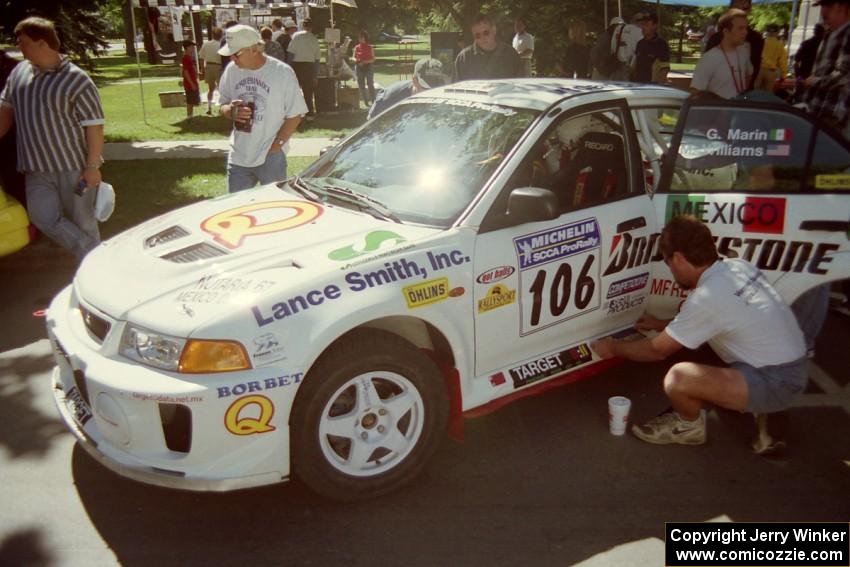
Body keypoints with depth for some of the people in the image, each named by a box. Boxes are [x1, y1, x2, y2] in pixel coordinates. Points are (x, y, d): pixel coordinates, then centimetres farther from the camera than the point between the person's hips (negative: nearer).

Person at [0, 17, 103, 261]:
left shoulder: (76, 81, -13)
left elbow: (94, 125, -14)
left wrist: (92, 166, -18)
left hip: (74, 165, -6)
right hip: (37, 168, 6)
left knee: (82, 221, 4)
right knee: (44, 218, 0)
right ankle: (91, 255, 13)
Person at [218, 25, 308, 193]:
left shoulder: (282, 72, -9)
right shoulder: (231, 71, 4)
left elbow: (295, 114, -6)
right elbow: (222, 106, 15)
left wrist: (277, 143, -14)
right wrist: (230, 111, -10)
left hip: (271, 158, -4)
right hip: (238, 157, 4)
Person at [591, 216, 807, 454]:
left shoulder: (707, 297, -24)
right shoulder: (738, 266, 2)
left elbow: (657, 350, -11)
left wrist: (613, 347, 6)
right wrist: (661, 325, 27)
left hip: (775, 382, -10)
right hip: (793, 367, 10)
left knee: (678, 378, -28)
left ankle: (688, 427, 6)